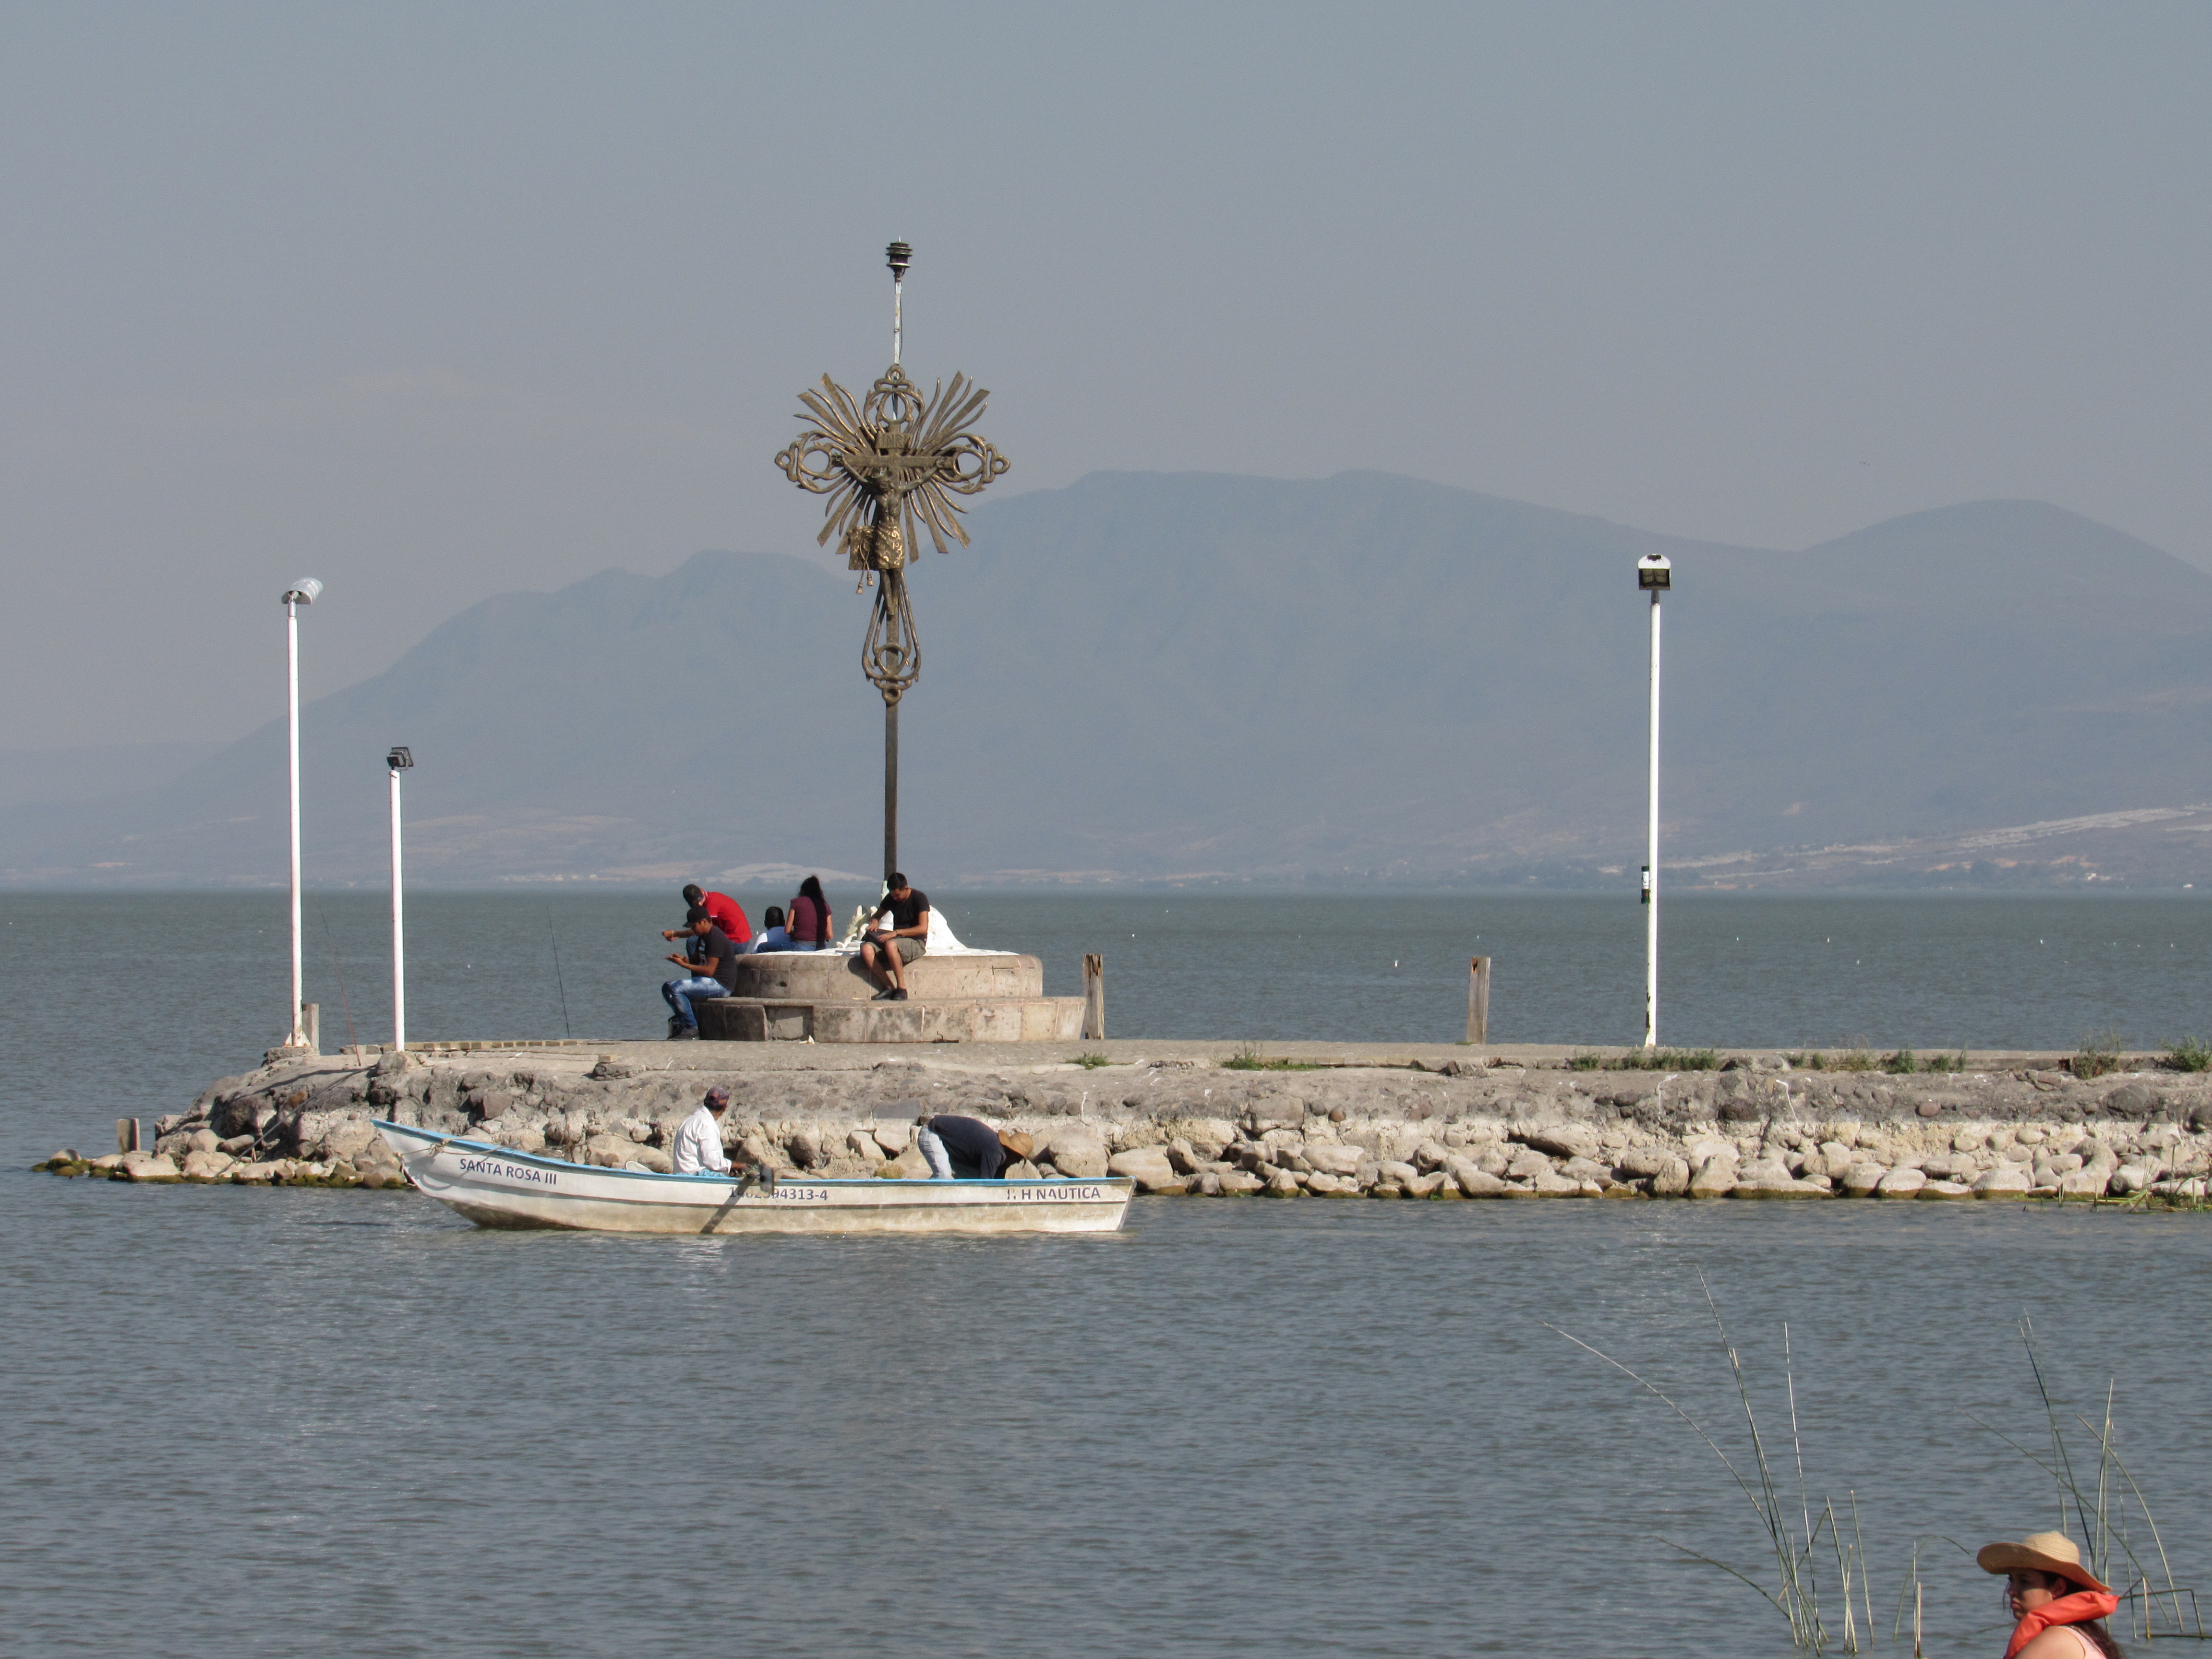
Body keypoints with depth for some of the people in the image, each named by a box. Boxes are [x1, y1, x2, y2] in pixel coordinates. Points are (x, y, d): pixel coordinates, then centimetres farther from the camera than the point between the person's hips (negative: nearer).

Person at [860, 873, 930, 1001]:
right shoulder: (891, 898, 8)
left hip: (916, 943, -6)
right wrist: (874, 922, -3)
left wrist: (897, 932, -25)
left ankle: (902, 989, -30)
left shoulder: (919, 899, -11)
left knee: (891, 944, -40)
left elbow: (923, 929, -19)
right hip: (897, 940, 6)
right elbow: (878, 915, 23)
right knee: (866, 949, -22)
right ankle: (890, 987, -23)